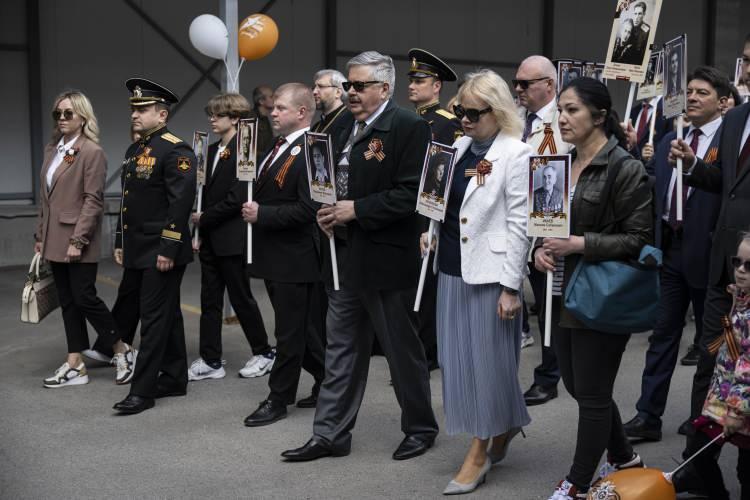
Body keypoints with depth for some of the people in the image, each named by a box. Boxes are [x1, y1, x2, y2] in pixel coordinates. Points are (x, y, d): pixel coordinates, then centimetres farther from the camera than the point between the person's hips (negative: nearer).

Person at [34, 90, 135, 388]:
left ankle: (122, 351, 13)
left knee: (84, 297, -5)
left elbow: (93, 200, -14)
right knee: (67, 302, 10)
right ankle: (75, 365, 16)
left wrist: (78, 240, -18)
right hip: (55, 241, 8)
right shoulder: (52, 150, 13)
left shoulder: (91, 151, -10)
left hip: (77, 242, -7)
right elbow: (45, 198, 17)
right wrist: (40, 236, 14)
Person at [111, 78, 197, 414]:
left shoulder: (176, 151, -13)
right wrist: (120, 243, 17)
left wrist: (168, 249, -21)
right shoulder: (134, 150, 15)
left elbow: (181, 203, -19)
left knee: (155, 317, -4)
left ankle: (143, 390, 1)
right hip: (137, 250, 9)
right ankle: (174, 380, 23)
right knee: (167, 315, 14)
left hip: (162, 251, -9)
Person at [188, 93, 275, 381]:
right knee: (210, 300, 8)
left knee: (241, 297, 3)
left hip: (232, 238, -8)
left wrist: (205, 218, -12)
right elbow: (207, 193, 15)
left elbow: (238, 196, -19)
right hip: (210, 239, 8)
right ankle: (210, 361, 14)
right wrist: (200, 231, 8)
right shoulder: (212, 151, 13)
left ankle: (263, 352, 19)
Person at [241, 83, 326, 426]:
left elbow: (308, 208, -24)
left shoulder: (310, 152, -17)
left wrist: (262, 214, -21)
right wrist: (251, 208, 4)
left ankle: (278, 399, 14)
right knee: (296, 327, 18)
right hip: (273, 255, 10)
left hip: (294, 258, -10)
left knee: (290, 331, 4)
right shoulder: (278, 148, 12)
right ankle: (328, 380, 32)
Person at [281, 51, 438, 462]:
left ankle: (420, 427, 26)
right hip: (346, 257, 8)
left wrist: (357, 210, -20)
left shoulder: (408, 128, -13)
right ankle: (330, 435, 21)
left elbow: (410, 194, -20)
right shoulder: (346, 128, 13)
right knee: (341, 350, 12)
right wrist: (327, 212, 2)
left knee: (403, 349, 7)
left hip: (387, 259, -8)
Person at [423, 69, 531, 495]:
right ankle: (502, 428, 33)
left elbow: (519, 225, -13)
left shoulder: (516, 155, -11)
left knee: (488, 360, 1)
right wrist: (431, 231, 3)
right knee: (460, 359, 13)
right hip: (453, 268, 8)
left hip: (490, 273, -7)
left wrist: (511, 287, -15)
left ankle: (480, 452, 13)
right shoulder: (461, 147, 10)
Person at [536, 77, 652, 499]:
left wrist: (581, 245, -20)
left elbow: (639, 239, -14)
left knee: (592, 393, 4)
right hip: (563, 295, 8)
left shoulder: (626, 170, -12)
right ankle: (624, 459, 38)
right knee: (577, 385, 17)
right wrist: (541, 248, -2)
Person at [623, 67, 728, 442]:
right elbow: (653, 190, 12)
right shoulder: (670, 140, 12)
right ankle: (648, 416, 13)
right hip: (669, 246, 6)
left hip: (706, 252, -5)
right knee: (663, 334, 9)